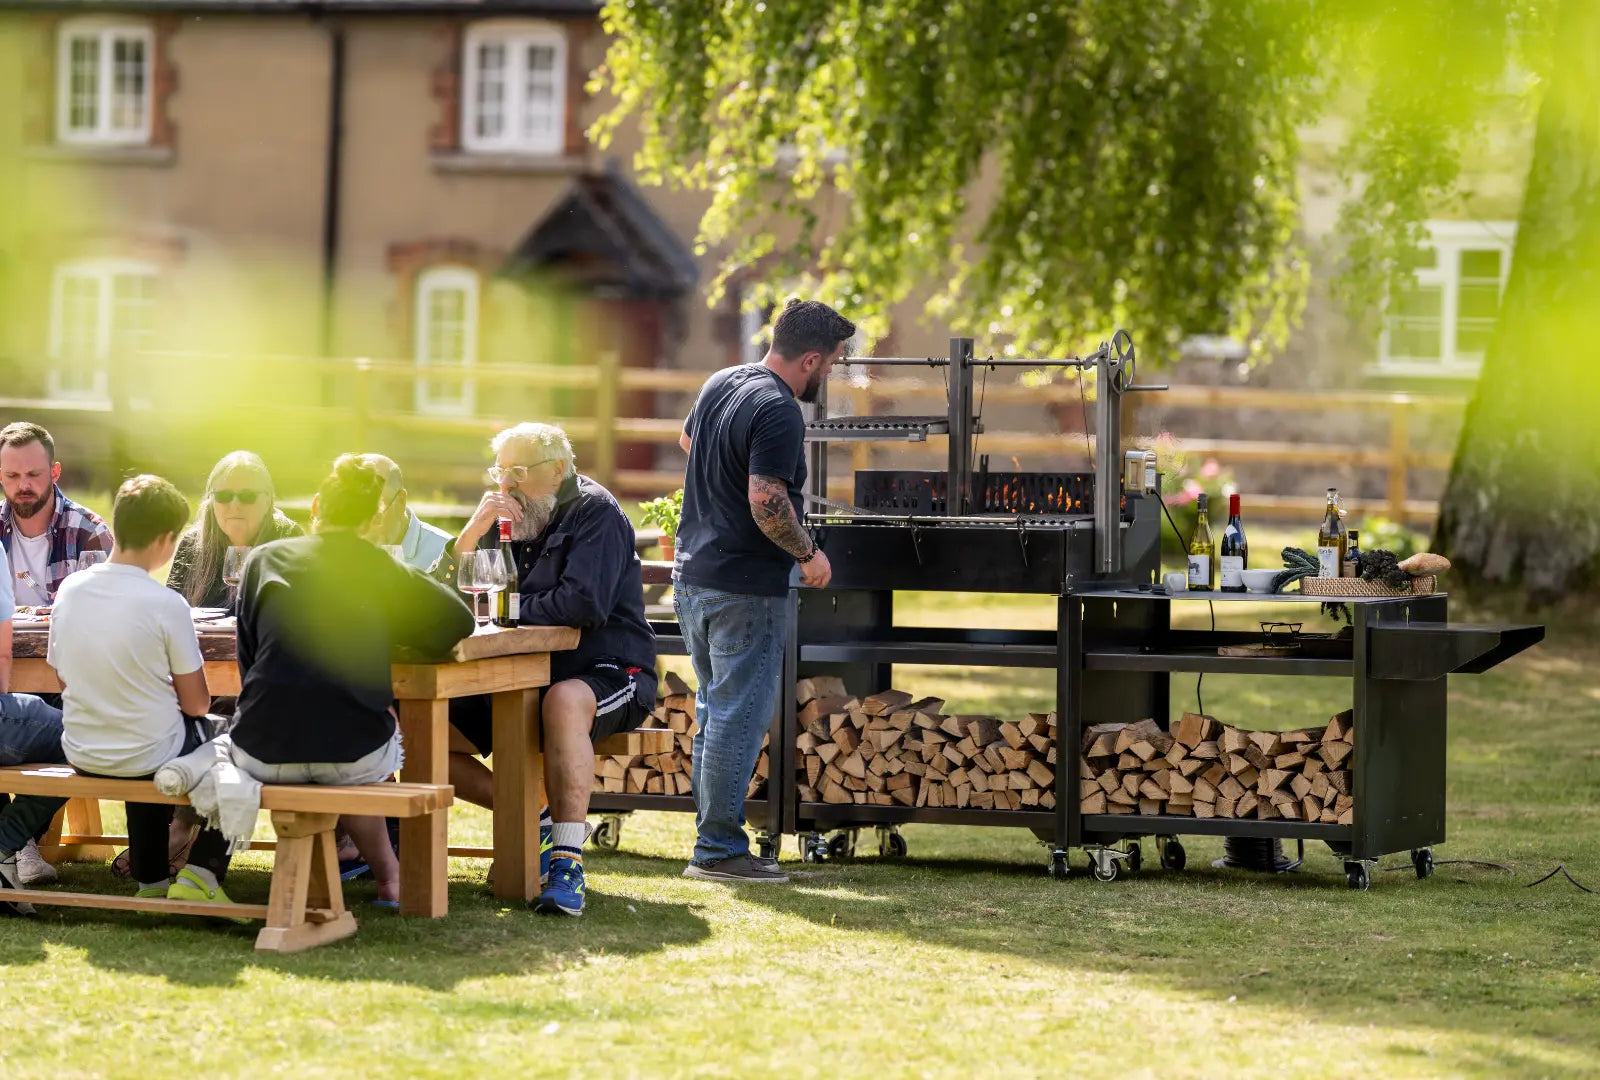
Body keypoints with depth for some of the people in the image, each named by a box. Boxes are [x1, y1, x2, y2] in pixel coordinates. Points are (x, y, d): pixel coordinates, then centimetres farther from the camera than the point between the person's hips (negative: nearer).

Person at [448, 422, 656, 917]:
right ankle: (531, 823, 3)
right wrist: (473, 532, -10)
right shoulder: (509, 519, 13)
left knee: (565, 701, -42)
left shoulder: (595, 513, -7)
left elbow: (584, 603, -23)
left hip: (607, 673, -7)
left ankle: (568, 862, -44)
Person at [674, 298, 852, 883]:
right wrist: (809, 554, -12)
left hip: (692, 578, 9)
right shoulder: (779, 412, -19)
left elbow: (688, 440, 30)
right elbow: (767, 504, -26)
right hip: (744, 587, -9)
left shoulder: (720, 384, 10)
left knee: (714, 712, 16)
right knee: (740, 717, -4)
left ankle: (712, 839, 20)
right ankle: (719, 850, -2)